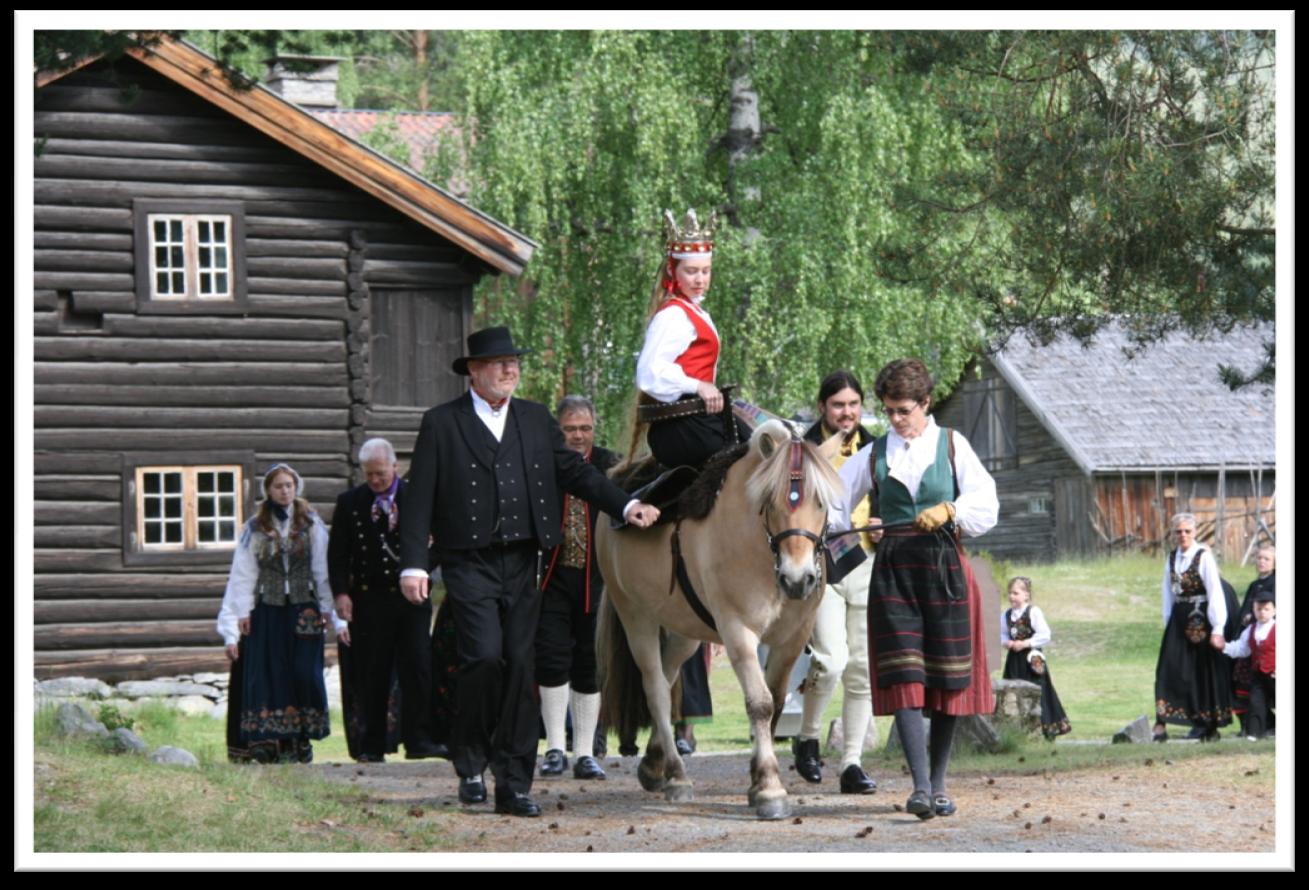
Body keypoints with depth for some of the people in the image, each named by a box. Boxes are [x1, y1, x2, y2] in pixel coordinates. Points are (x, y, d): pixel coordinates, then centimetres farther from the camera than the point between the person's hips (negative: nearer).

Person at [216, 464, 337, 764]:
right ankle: (265, 742, -7)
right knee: (266, 675, -6)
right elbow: (242, 577, 5)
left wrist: (334, 615, -6)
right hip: (266, 612, 1)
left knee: (304, 674, -6)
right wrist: (236, 621, -3)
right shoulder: (255, 529, 7)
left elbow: (324, 571, 1)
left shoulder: (311, 525, 5)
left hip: (303, 612, -1)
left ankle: (299, 742, 2)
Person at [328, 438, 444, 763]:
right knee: (371, 675, 1)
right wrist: (341, 592, -5)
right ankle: (372, 746, 5)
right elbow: (337, 552, 6)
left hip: (410, 596, 0)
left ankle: (418, 740, -6)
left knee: (416, 668, -7)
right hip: (369, 598, 0)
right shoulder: (349, 502, 8)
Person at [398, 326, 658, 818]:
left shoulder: (536, 420, 14)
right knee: (484, 656, -17)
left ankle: (513, 786, 6)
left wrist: (625, 505, -1)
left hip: (521, 564, 4)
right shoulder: (441, 424, 1)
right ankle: (470, 762, 5)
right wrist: (413, 564, -11)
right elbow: (419, 499, -2)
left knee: (520, 667, 1)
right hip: (470, 565, -4)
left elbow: (575, 472, 13)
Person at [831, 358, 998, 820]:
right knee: (904, 678, -12)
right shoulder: (874, 454, 10)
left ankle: (938, 784, 15)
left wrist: (947, 509, -22)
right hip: (894, 569, 0)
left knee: (948, 679, 2)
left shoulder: (951, 445, 7)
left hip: (944, 567, 0)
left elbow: (985, 502, -4)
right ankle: (920, 786, -18)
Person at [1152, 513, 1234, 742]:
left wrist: (1217, 629, -17)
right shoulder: (1172, 558, 7)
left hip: (1201, 618, -5)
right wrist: (1168, 622, 9)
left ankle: (1207, 725, 15)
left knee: (1205, 670, 4)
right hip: (1179, 618, 5)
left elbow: (1215, 593, -13)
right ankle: (1161, 724, -7)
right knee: (1170, 669, -4)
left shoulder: (1204, 557, -10)